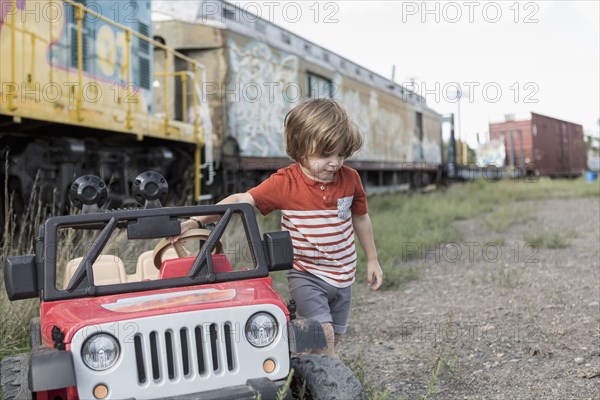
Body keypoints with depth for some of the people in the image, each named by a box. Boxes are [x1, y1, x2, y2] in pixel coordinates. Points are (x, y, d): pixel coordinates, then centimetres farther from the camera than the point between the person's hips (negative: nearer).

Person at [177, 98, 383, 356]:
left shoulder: (350, 179, -5)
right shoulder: (284, 183, -17)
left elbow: (360, 218, 10)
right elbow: (241, 201, -21)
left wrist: (372, 260, 16)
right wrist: (196, 221, -32)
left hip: (342, 276, 4)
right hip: (306, 275, -4)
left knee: (333, 338, 13)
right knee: (323, 334, -19)